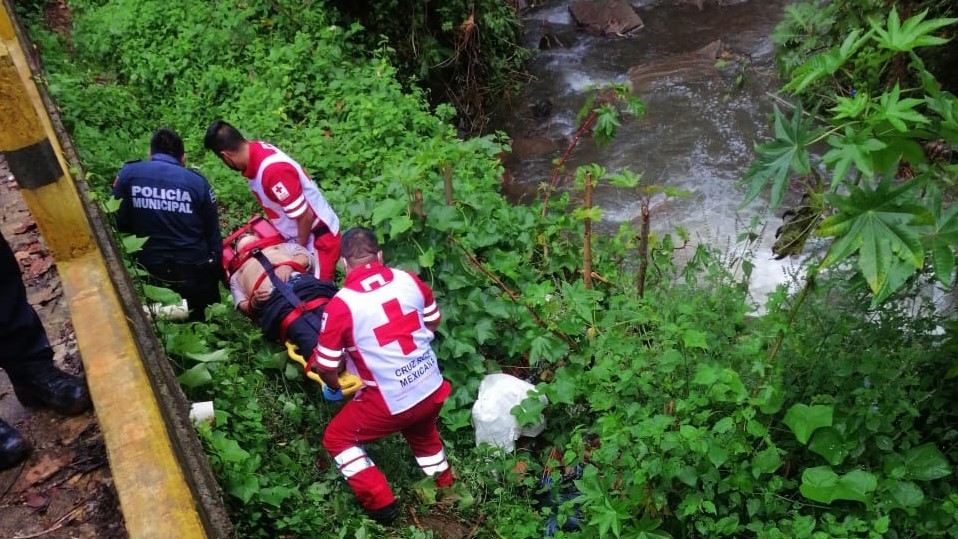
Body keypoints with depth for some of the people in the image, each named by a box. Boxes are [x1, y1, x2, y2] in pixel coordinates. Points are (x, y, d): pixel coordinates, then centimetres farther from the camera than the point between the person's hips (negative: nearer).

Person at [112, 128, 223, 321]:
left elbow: (120, 223, 1)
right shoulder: (197, 181, -5)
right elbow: (212, 233, -1)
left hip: (151, 273, 1)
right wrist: (218, 269, 13)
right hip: (195, 273, -1)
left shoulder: (129, 174, -2)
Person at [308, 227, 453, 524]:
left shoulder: (340, 304, -15)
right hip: (433, 391, 5)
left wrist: (334, 389, 14)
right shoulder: (409, 280, -4)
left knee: (336, 438, 19)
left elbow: (325, 366, -8)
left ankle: (380, 502, 17)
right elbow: (433, 322, 13)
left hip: (390, 403, -5)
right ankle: (444, 485, 49)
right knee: (422, 431, 38)